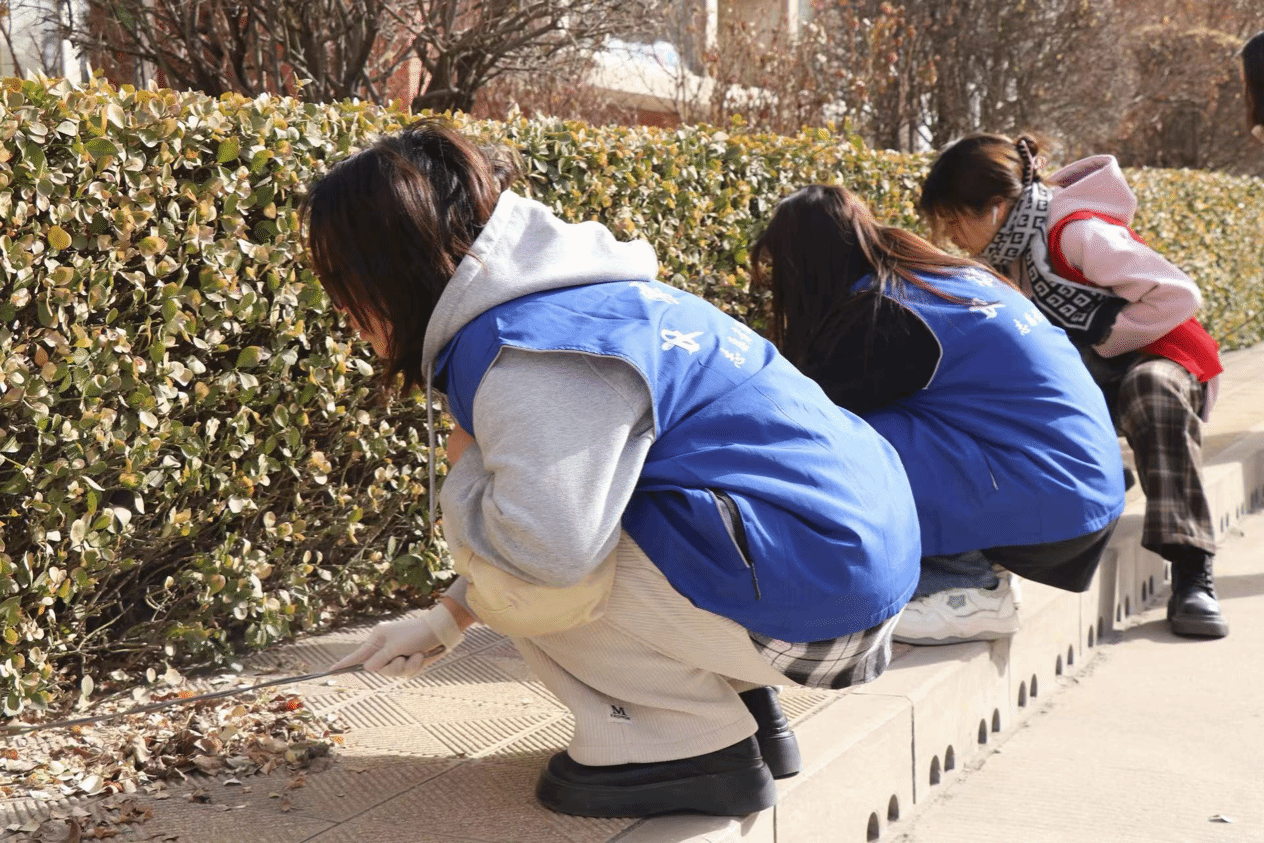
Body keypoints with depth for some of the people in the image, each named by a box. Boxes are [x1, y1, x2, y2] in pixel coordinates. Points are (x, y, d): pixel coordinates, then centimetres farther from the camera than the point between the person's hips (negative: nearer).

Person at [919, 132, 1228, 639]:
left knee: (1153, 389, -42)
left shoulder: (1077, 233, -23)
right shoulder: (1012, 248, 3)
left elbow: (1178, 295, -27)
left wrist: (1093, 338, -21)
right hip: (1091, 379, 8)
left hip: (1159, 358, -8)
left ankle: (1191, 575, -44)